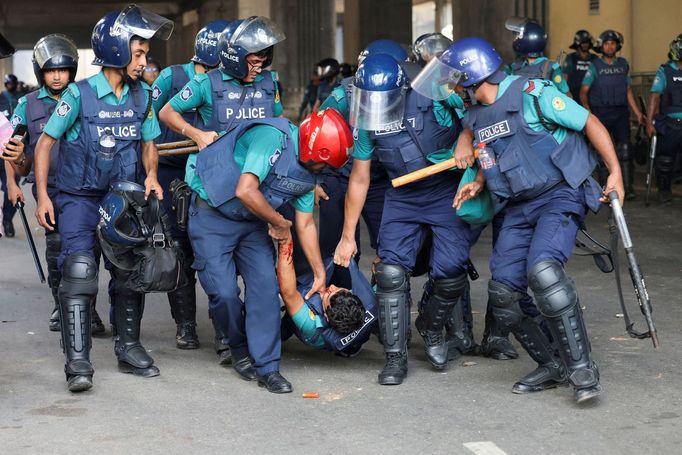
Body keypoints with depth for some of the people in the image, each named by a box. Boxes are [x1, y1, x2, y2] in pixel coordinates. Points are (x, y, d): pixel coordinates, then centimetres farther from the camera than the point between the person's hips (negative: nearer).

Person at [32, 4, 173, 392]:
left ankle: (129, 347, 25)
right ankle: (78, 362, -16)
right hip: (79, 198, -5)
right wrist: (43, 196, -10)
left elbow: (149, 143, 12)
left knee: (130, 271, 9)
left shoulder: (143, 95, 1)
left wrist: (151, 176, -9)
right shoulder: (80, 94, -13)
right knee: (79, 270, -17)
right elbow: (46, 142, -7)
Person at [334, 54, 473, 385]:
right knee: (391, 272, -10)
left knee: (450, 273, -12)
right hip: (403, 196, 3)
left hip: (449, 191, -3)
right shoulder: (366, 122, -6)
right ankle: (396, 357, 0)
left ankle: (433, 332, 20)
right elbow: (359, 180, 3)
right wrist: (348, 237, 6)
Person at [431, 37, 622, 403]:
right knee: (501, 291, -1)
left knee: (542, 269, -31)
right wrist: (478, 184, 8)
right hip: (518, 207, 8)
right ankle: (551, 366, 16)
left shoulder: (533, 95, -13)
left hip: (560, 195, -8)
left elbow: (590, 123, -7)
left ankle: (582, 368, -21)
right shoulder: (475, 116, 11)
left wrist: (615, 173, -10)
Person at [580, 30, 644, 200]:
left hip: (620, 112, 2)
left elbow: (628, 91, 16)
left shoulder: (623, 64, 11)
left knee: (625, 149, -9)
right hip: (601, 113, -2)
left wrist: (637, 112, 12)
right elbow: (584, 91, -2)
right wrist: (586, 108, -19)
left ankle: (628, 187, -8)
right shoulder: (594, 66, 1)